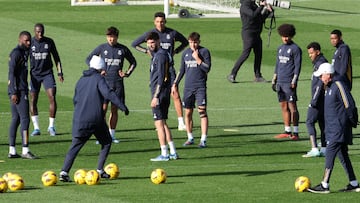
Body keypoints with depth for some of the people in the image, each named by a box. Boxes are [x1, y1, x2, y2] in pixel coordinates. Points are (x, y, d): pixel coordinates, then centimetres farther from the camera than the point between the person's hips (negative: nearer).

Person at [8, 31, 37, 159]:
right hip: (18, 91, -10)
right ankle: (25, 150, -13)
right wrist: (14, 93, -21)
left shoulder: (24, 53, 18)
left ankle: (12, 151, 10)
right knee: (25, 119, -11)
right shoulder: (16, 53, -12)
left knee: (16, 119, 9)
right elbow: (12, 73, -17)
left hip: (22, 90, 10)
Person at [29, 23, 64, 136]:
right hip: (34, 74, 0)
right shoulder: (30, 43, -1)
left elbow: (56, 58, 10)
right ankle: (36, 128, 7)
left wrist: (60, 73, 4)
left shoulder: (49, 42, 2)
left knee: (52, 98, -11)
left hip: (48, 73, 0)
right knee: (33, 100, -2)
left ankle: (51, 127, -1)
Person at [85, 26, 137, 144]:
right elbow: (88, 59, 9)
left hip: (118, 83, 2)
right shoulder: (102, 48, 2)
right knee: (103, 108, -9)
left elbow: (133, 62, 19)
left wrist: (127, 73, 3)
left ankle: (112, 134, 15)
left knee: (115, 109, 6)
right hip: (104, 82, -2)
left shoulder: (123, 49, 5)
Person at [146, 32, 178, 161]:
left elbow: (161, 78, -20)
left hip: (160, 94, -10)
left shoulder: (160, 55, -14)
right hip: (164, 95, 10)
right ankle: (173, 152, 17)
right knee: (163, 123, 15)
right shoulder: (156, 55, 15)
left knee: (159, 123, -7)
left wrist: (156, 96, -22)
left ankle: (164, 154, -6)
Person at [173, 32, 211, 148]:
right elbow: (182, 70, 18)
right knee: (188, 112, 6)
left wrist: (197, 58, -14)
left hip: (200, 87, -4)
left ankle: (203, 139, -12)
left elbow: (207, 68, -9)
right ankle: (190, 138, 18)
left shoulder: (204, 52, -2)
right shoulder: (185, 53, 11)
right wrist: (175, 83, 13)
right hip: (188, 87, 4)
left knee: (202, 111, -11)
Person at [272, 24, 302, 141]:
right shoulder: (280, 48, 17)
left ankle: (295, 133, -8)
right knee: (283, 106, 8)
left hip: (289, 82, -7)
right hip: (280, 82, 7)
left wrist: (294, 80, -15)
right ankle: (287, 131, 13)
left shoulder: (295, 49, -5)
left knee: (292, 106, -8)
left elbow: (297, 66, -9)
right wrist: (274, 79, 19)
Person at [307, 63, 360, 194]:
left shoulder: (339, 86, -15)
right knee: (342, 156, 11)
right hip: (333, 129, 10)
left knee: (329, 154, -12)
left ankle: (325, 186, -13)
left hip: (339, 129, -10)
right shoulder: (329, 88, 16)